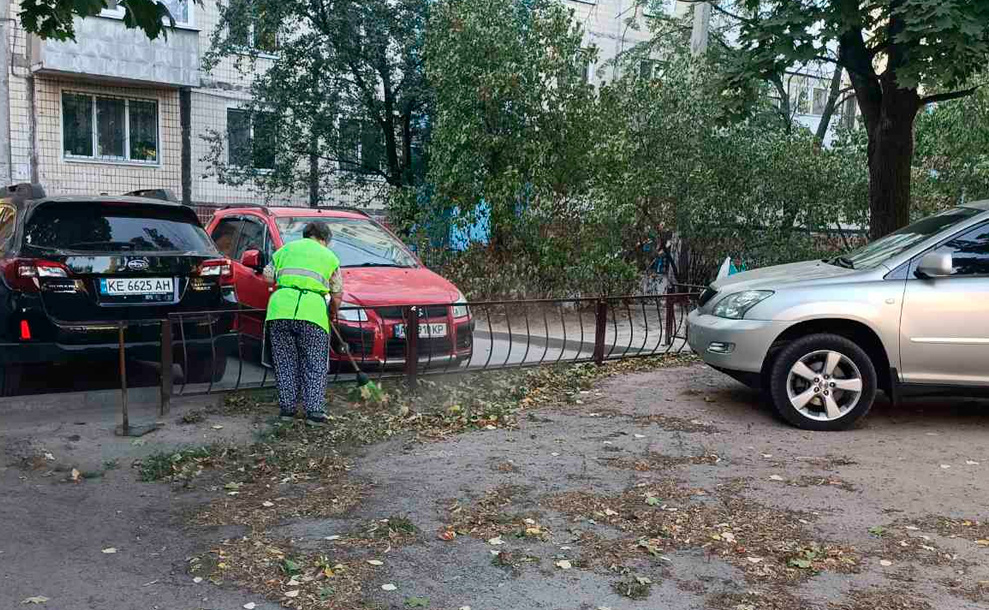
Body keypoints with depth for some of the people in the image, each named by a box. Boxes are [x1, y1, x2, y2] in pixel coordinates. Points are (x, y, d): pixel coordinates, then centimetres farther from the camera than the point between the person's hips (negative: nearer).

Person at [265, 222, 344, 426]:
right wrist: (333, 313, 35)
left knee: (285, 363, 13)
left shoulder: (286, 249, 23)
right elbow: (337, 295, 19)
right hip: (312, 311, -2)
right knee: (315, 365, 7)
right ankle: (314, 411, 1)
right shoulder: (329, 257, 19)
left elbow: (267, 277, 22)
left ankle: (288, 408, 17)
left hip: (279, 309, 2)